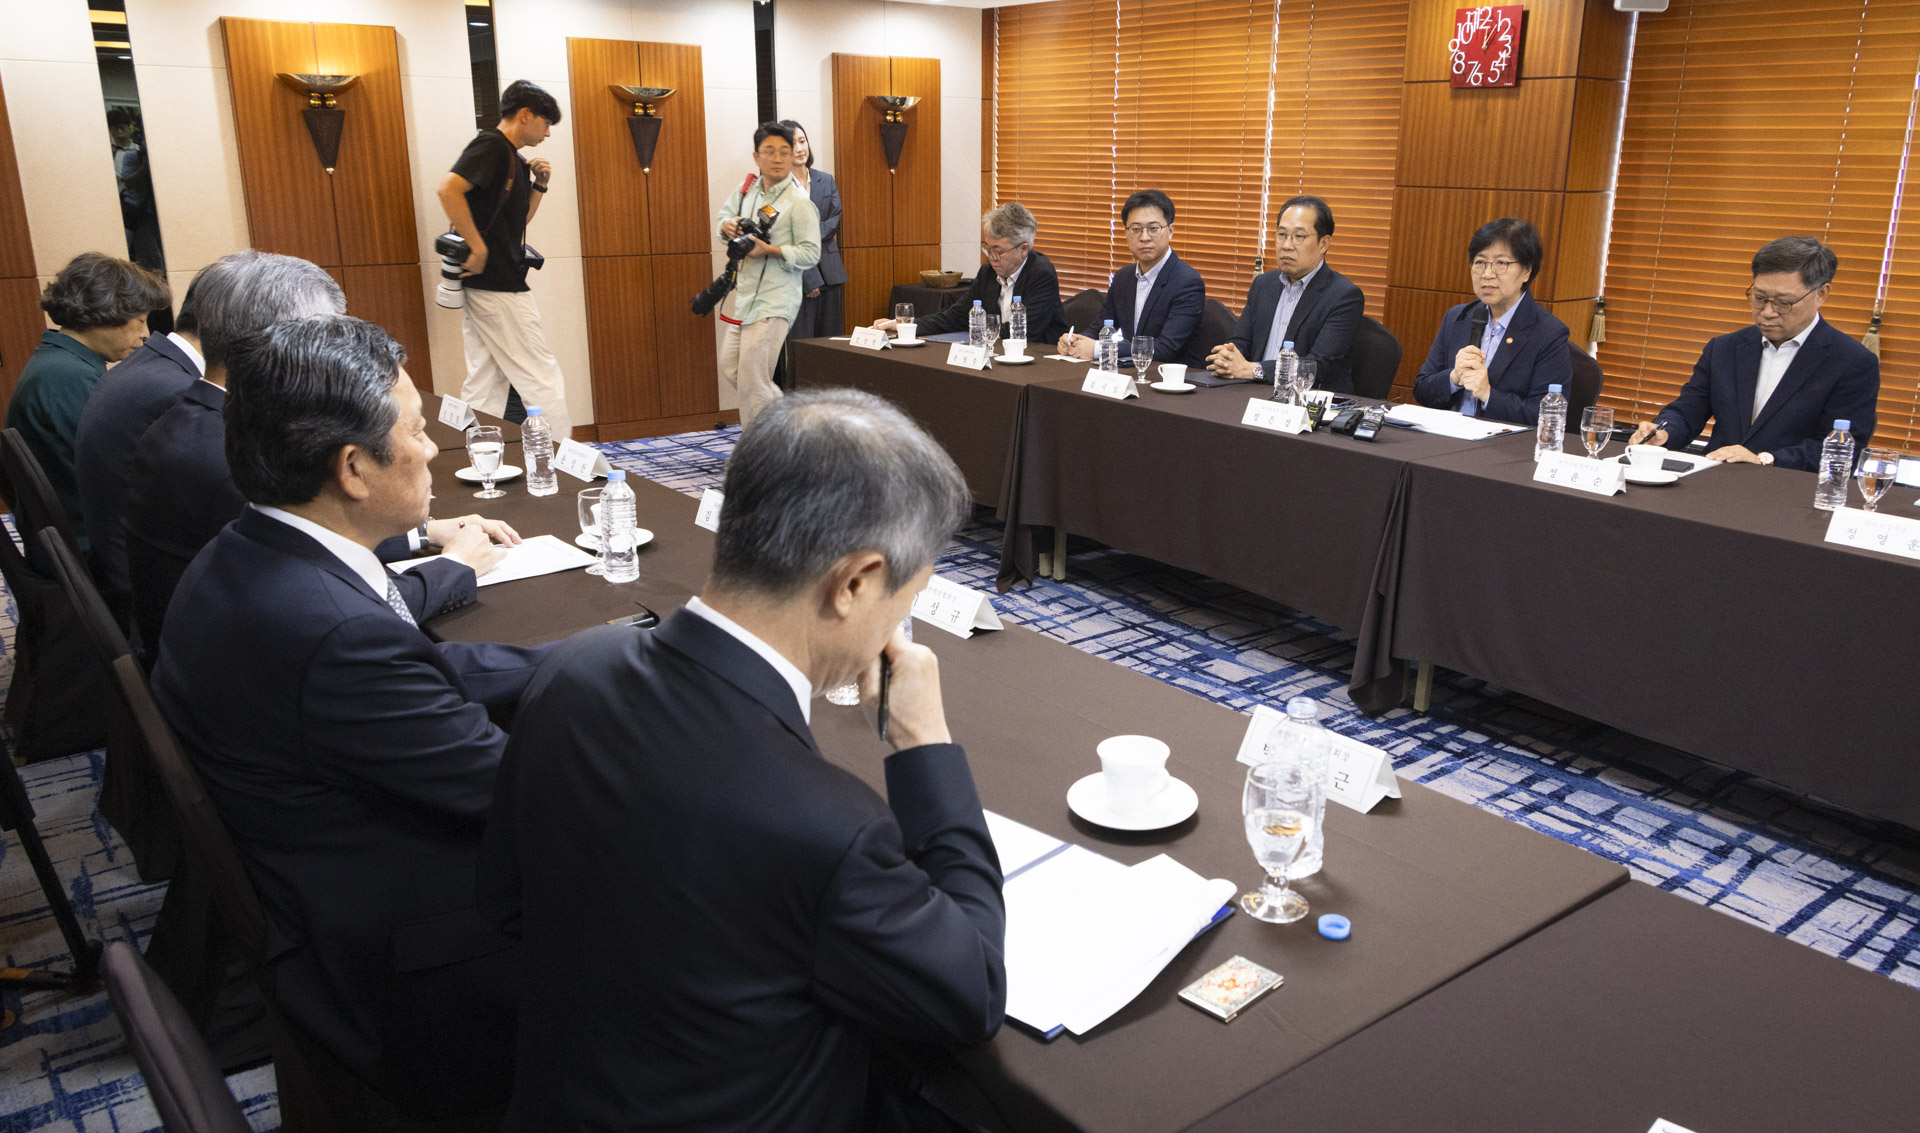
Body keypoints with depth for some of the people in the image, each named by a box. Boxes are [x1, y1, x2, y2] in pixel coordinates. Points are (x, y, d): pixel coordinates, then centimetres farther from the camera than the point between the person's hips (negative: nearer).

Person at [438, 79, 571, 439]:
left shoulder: (515, 160, 17)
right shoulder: (490, 145, -11)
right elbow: (449, 190, -24)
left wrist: (539, 185, 10)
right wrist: (478, 248, -22)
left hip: (484, 285, 10)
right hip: (498, 287, -10)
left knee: (485, 386, 10)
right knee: (543, 381, -4)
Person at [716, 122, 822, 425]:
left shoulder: (799, 203, -13)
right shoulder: (747, 187, 8)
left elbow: (811, 253, -16)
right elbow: (726, 212, 25)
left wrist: (770, 250, -25)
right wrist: (728, 225, 2)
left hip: (773, 303, -8)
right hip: (744, 295, 8)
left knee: (752, 384, -9)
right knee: (731, 369, 13)